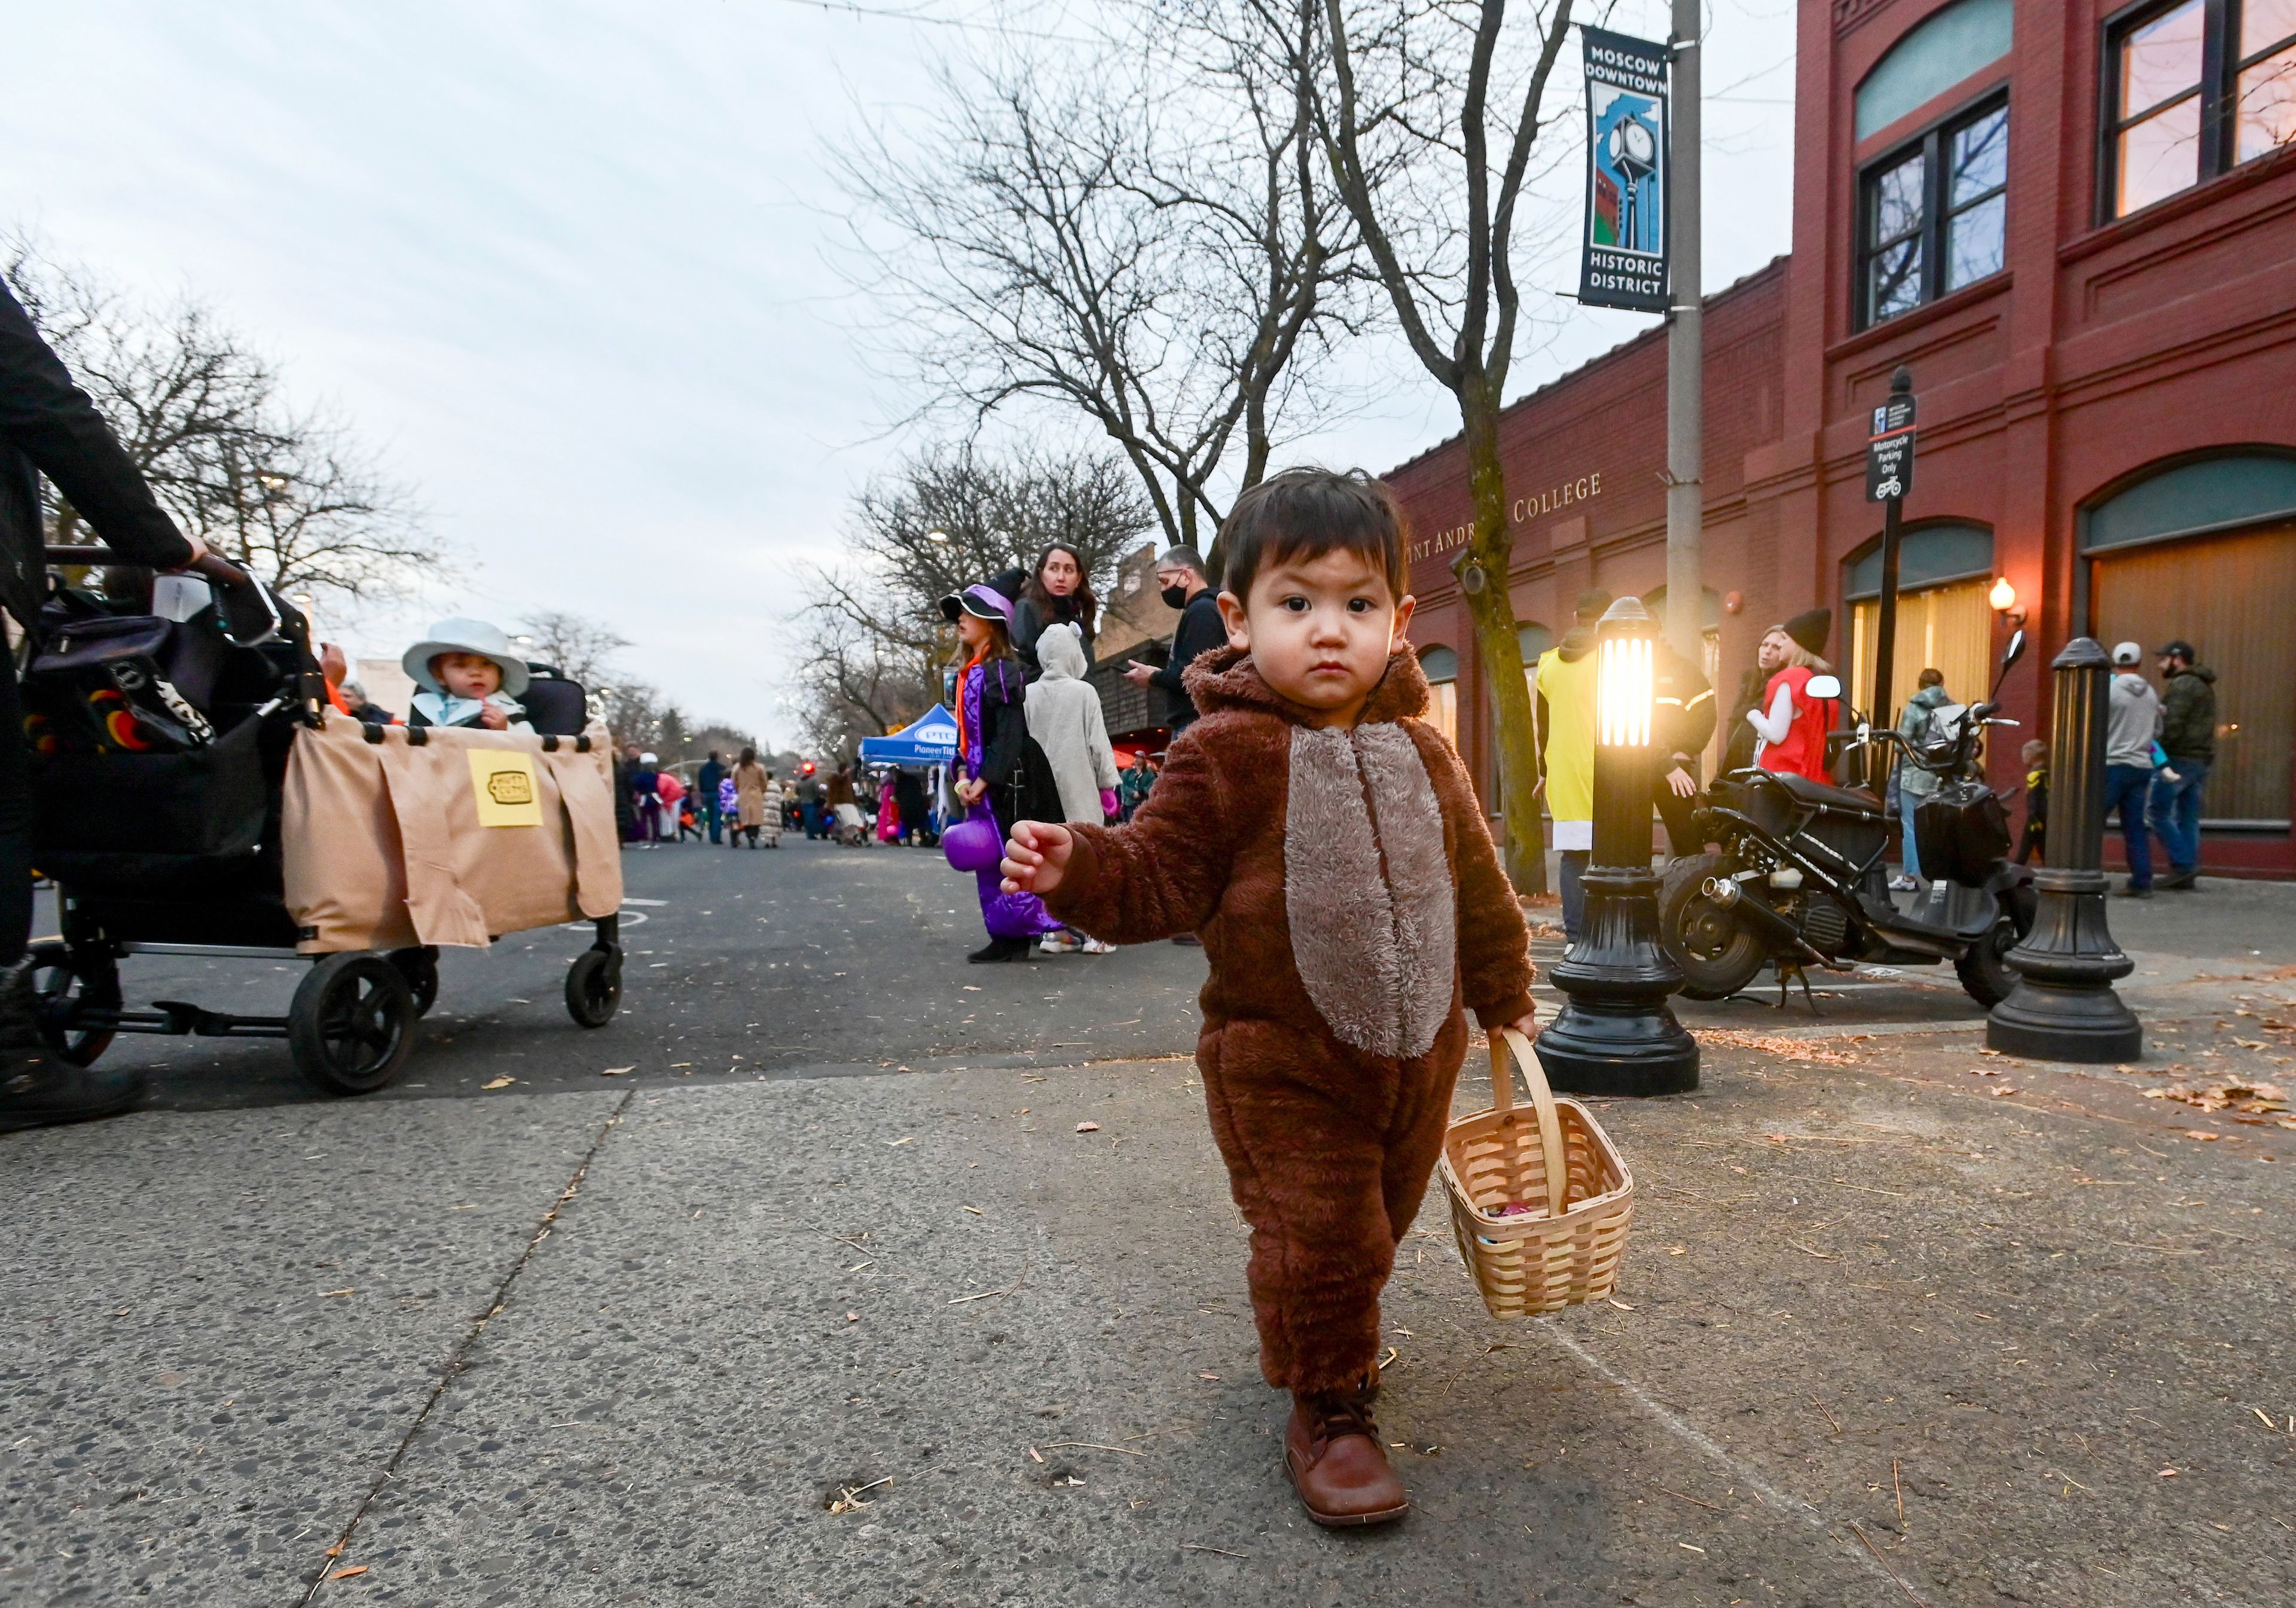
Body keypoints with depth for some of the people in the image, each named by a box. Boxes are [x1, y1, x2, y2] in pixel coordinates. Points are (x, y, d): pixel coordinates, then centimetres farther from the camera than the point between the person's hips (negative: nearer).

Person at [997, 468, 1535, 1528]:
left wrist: (1502, 992, 22)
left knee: (1375, 1228, 22)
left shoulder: (1421, 753, 1)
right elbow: (1161, 881, -15)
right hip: (1282, 1064, -5)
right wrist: (1080, 867, -34)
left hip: (1419, 1053, 6)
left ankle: (1333, 1336, 52)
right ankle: (1327, 1410, 24)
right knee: (1316, 1235, -2)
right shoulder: (1223, 754, -15)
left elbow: (1476, 884, 13)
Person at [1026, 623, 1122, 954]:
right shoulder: (1084, 692, -6)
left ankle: (1058, 932, 8)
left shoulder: (1028, 694, 2)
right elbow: (1098, 744, -5)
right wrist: (1107, 784, 3)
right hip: (1079, 790, -3)